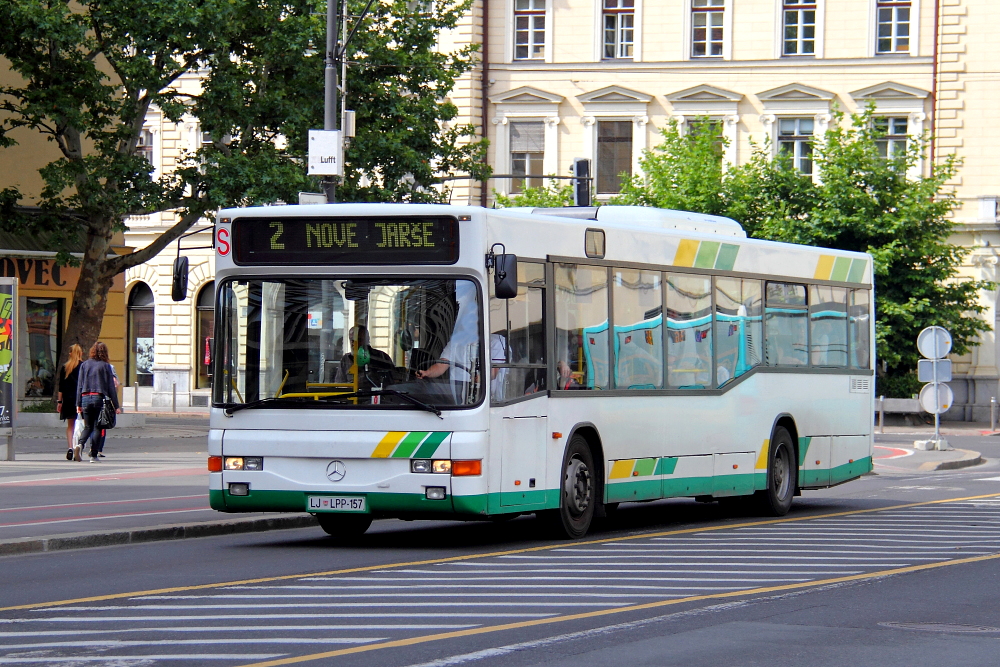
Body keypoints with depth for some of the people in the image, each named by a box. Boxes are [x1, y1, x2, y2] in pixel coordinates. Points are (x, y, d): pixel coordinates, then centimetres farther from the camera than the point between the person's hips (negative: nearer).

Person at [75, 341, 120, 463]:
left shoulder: (84, 365, 7)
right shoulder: (106, 366, -2)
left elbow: (79, 385, 6)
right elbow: (111, 387, -2)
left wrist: (79, 404, 10)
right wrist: (116, 406, 1)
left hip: (86, 398, 3)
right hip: (99, 398, -3)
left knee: (88, 427, 12)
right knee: (97, 427, 5)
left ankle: (80, 444, -15)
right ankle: (94, 455, 2)